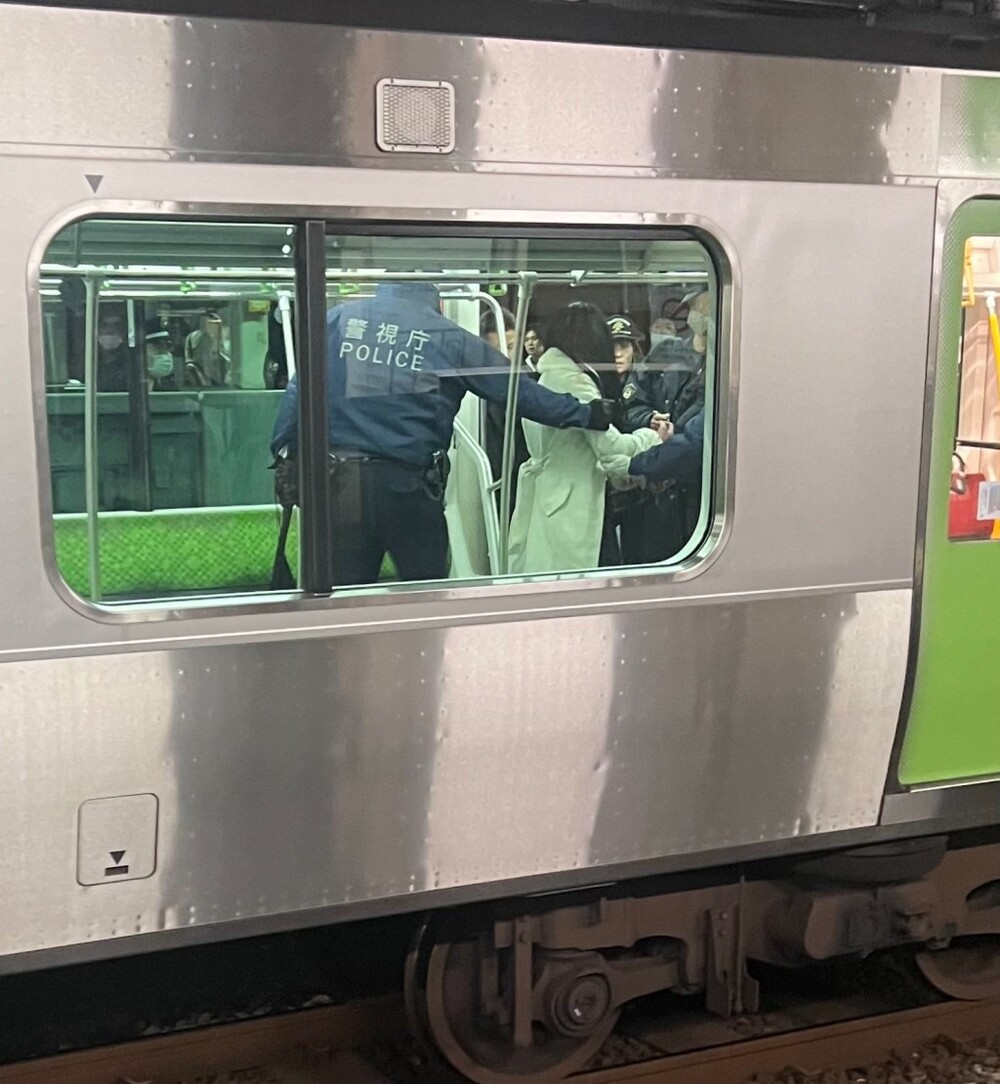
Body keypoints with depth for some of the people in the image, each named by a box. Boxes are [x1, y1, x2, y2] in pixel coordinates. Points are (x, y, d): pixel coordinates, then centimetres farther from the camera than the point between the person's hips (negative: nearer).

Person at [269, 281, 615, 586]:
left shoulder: (338, 318, 5)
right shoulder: (451, 338, 0)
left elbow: (299, 390, 0)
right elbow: (519, 390, 5)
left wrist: (285, 455, 3)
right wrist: (585, 414, 15)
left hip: (340, 480, 2)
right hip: (409, 486, -1)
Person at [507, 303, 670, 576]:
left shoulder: (549, 377, 12)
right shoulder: (575, 382, -15)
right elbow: (610, 445, -14)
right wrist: (653, 437, 2)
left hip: (547, 499, 9)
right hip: (568, 506, -9)